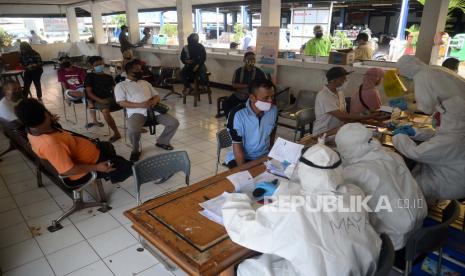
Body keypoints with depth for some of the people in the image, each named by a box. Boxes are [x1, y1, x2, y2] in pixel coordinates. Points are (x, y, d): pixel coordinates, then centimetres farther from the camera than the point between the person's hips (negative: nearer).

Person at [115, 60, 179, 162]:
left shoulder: (145, 83, 26)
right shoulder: (121, 85, 9)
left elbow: (157, 95, 22)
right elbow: (121, 103, -4)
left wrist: (154, 101, -5)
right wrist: (140, 105, -17)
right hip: (136, 112, -5)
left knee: (174, 123, -10)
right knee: (133, 130, -36)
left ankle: (162, 142, 16)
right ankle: (135, 150, -5)